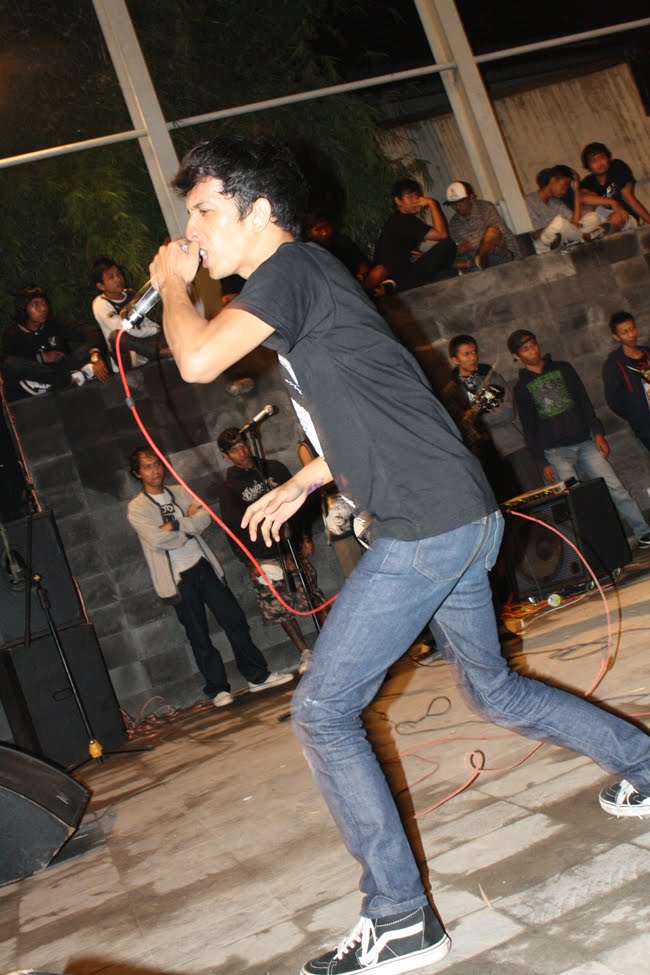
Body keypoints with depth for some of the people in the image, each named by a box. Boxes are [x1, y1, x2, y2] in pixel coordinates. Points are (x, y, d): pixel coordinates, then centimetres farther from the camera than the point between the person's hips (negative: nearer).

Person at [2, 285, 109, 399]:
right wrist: (42, 357, -14)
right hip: (29, 392, -1)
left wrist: (95, 358, -30)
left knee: (88, 348, -17)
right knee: (11, 363, -31)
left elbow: (90, 334, -10)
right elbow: (5, 362, -14)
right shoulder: (13, 335, 3)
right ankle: (72, 377, -28)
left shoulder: (56, 325, 4)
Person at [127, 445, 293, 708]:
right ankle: (218, 689, 14)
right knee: (199, 637, 3)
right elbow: (157, 540, -20)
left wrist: (175, 524, -16)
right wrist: (188, 524, -6)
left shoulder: (179, 492, 11)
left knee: (234, 619, 5)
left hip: (204, 566, 4)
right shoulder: (136, 508, -5)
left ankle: (257, 676, 15)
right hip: (178, 578, -4)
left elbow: (205, 518, -3)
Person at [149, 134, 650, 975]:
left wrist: (173, 282, -5)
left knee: (322, 711, -6)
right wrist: (299, 484, 23)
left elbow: (199, 361, -24)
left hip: (428, 525, -10)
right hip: (457, 521, 10)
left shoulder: (291, 268, -10)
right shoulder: (292, 290, 19)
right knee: (495, 691, 25)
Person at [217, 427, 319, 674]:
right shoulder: (229, 489, 2)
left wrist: (306, 537, 5)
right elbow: (234, 528, 0)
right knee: (280, 608, -1)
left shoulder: (274, 468, 8)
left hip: (294, 549, 2)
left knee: (314, 598, 2)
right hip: (263, 558, -1)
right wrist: (247, 562, -7)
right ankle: (305, 653, 9)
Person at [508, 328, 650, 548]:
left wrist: (597, 433, 1)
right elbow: (529, 429, 5)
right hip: (555, 453, -2)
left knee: (614, 486, -6)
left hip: (584, 442, 2)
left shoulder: (562, 369, 13)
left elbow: (584, 402, 12)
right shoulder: (522, 388, 6)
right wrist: (542, 462, -2)